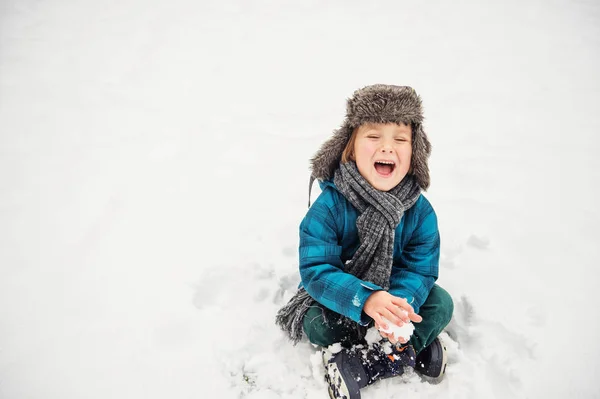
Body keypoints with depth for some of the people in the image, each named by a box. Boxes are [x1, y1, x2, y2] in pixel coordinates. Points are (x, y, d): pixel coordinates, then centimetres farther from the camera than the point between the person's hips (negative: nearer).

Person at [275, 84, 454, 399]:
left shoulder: (420, 211, -18)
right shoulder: (329, 207, -28)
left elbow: (420, 269, -17)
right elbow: (316, 269, -31)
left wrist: (401, 305, -39)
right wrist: (365, 299, -47)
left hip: (395, 291, 3)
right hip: (340, 295, -2)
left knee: (441, 304, -16)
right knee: (317, 325, -26)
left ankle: (363, 366, -21)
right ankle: (410, 351, -12)